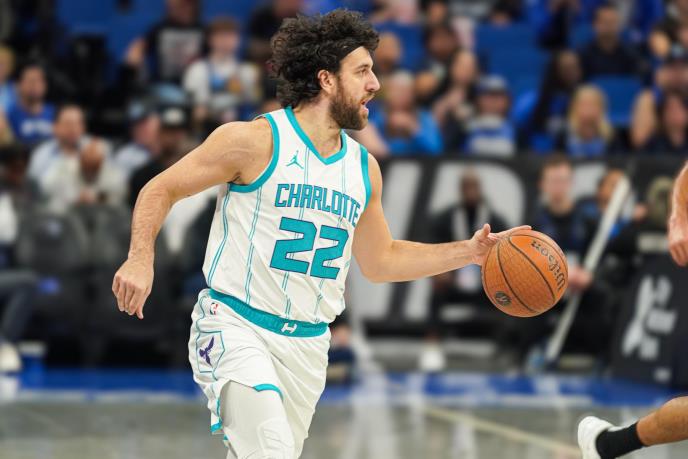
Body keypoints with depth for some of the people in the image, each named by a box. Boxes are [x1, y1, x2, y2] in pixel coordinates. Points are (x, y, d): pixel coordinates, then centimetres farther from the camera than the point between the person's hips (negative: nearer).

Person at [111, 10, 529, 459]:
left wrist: (469, 252, 13)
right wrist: (141, 259, -18)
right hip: (236, 325, -7)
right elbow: (161, 189, -2)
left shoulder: (364, 168, 10)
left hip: (307, 345, 7)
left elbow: (380, 261, 22)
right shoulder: (255, 141, -9)